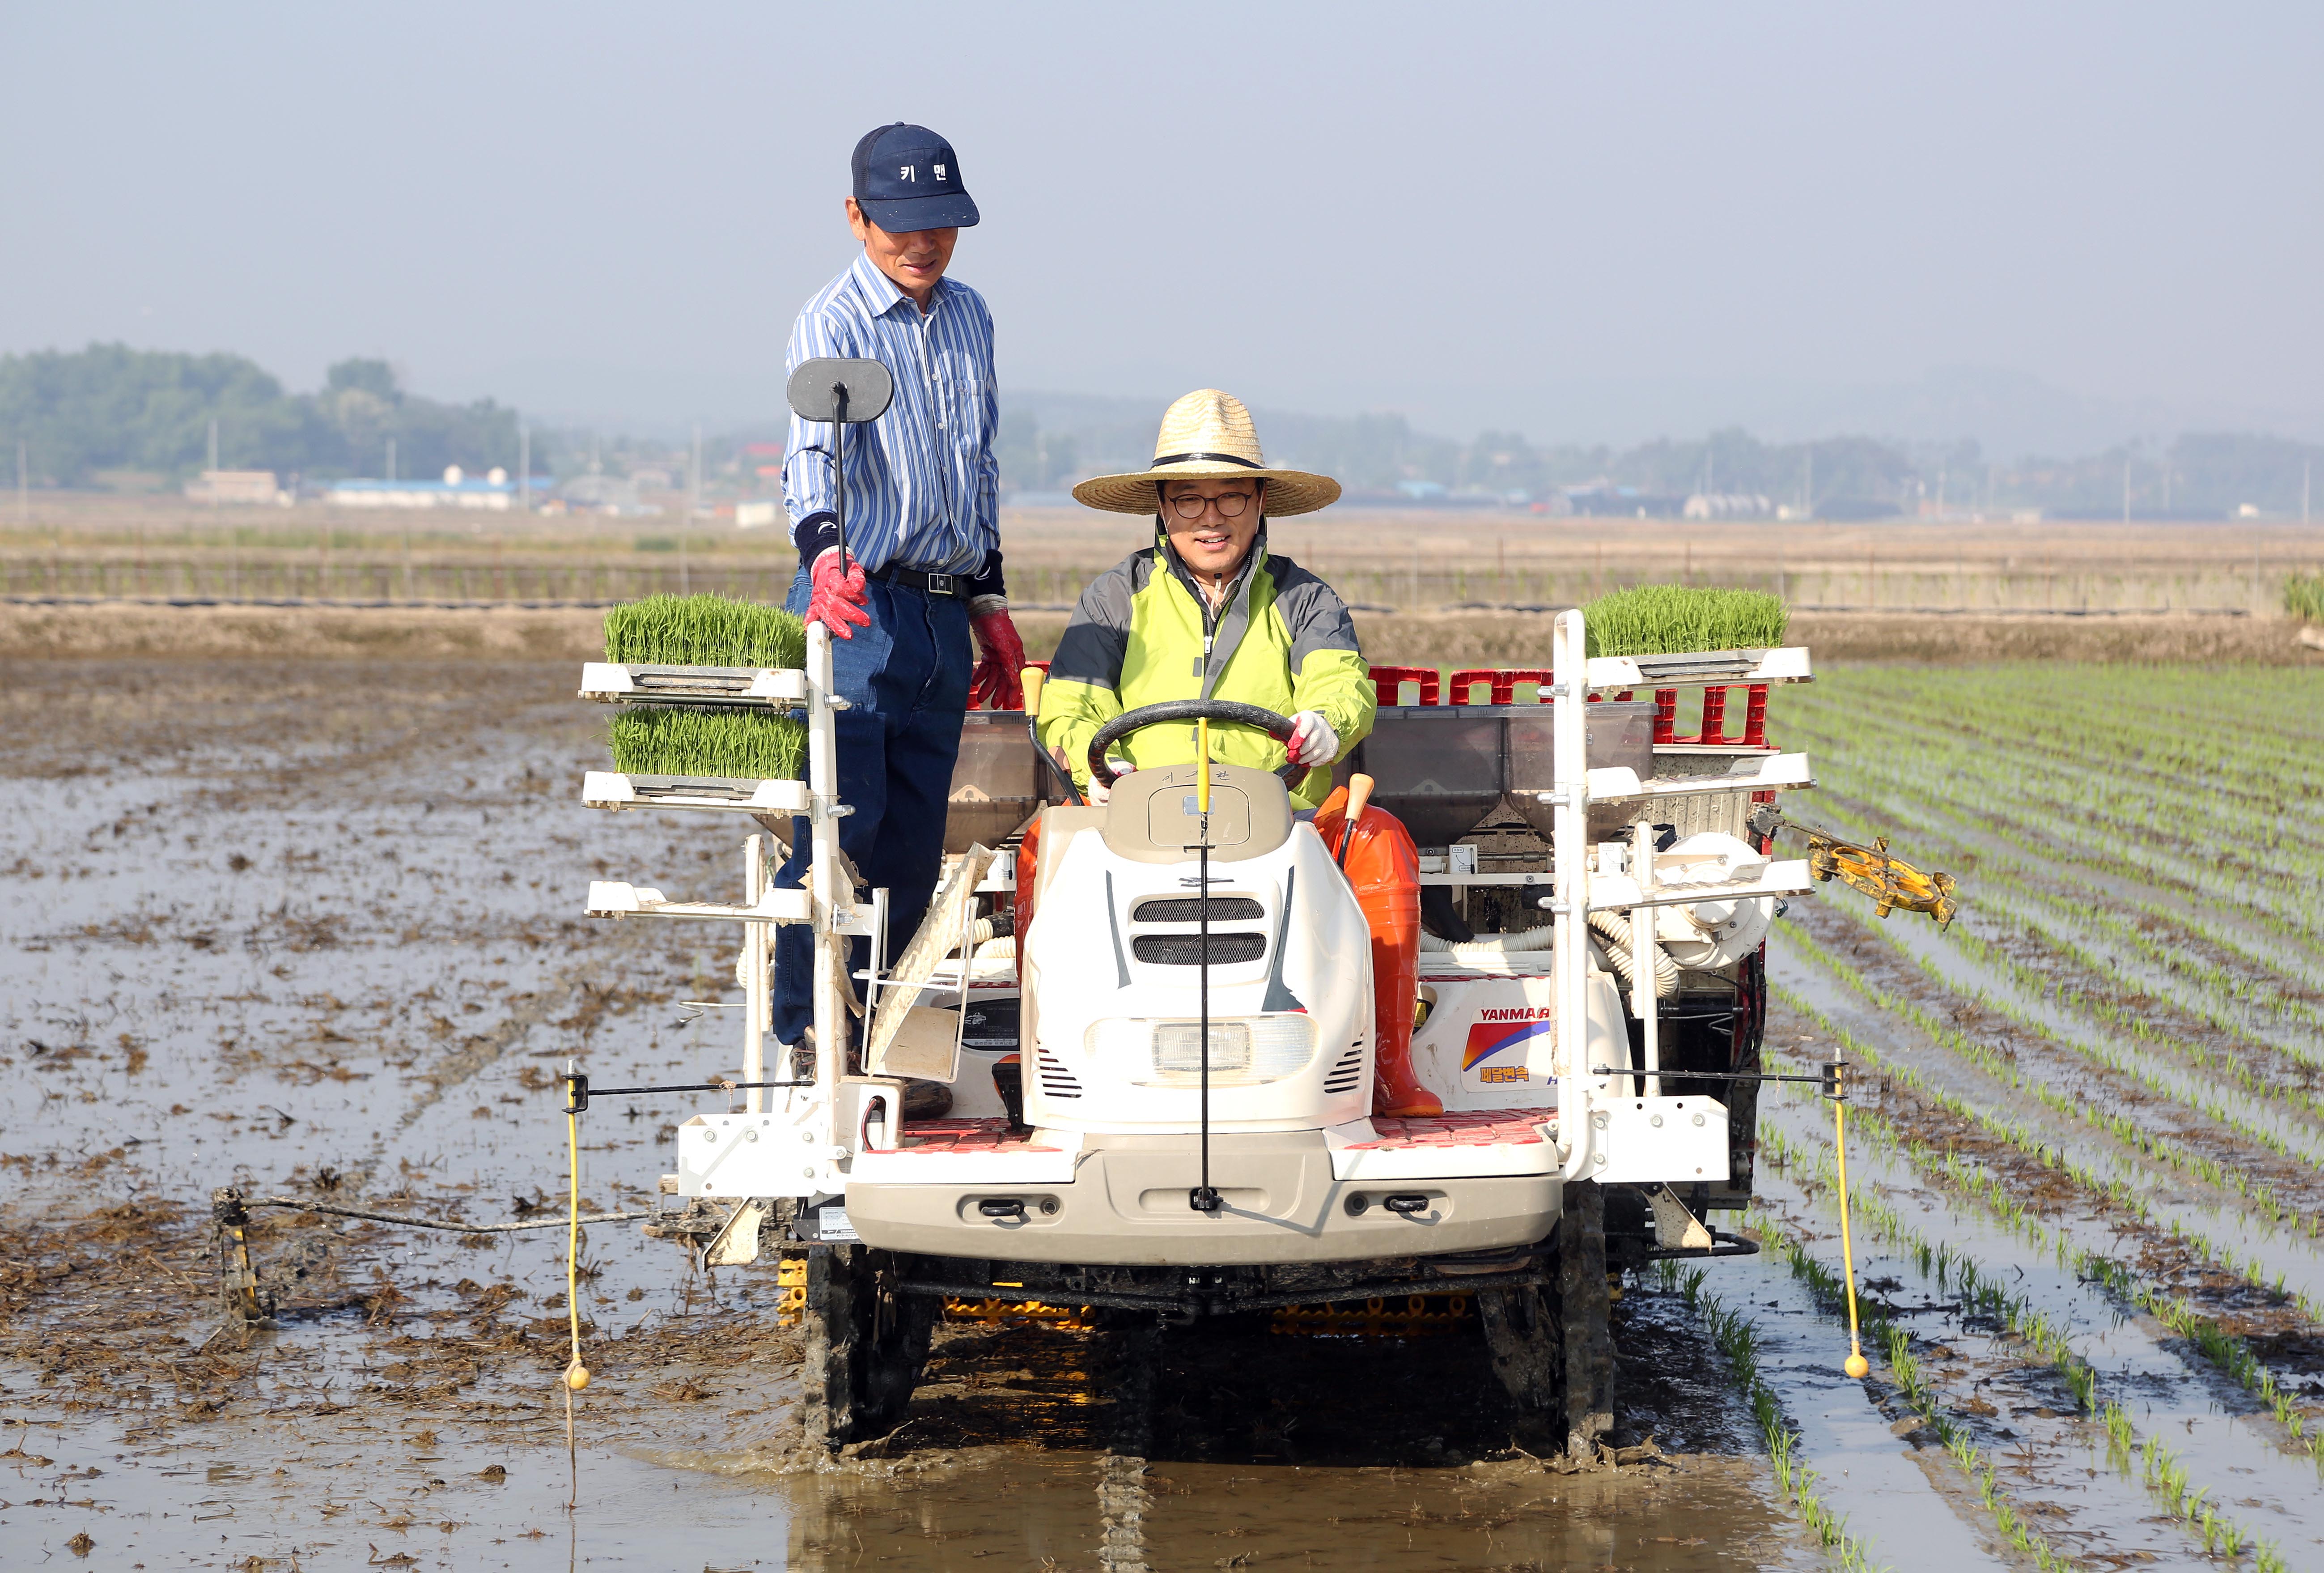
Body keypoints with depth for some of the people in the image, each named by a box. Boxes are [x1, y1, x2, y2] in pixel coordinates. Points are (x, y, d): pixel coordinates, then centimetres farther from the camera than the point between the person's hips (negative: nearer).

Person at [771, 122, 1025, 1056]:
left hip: (945, 617, 7)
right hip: (859, 608, -6)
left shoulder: (969, 318, 15)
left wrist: (992, 608, 22)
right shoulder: (833, 324, -7)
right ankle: (799, 1040, -6)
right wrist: (825, 557, -42)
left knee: (915, 847, 7)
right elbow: (815, 453, -23)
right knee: (841, 830, -11)